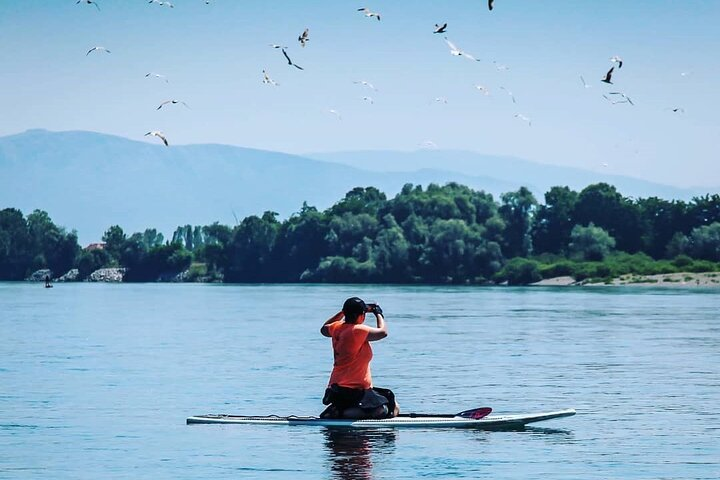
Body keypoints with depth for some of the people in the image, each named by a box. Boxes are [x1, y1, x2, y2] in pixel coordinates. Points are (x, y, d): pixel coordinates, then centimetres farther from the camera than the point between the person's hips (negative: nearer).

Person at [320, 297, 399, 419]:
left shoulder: (337, 328, 7)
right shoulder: (358, 331, -17)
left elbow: (324, 329, 31)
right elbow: (383, 332, -10)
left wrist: (344, 312, 32)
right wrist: (379, 313, 9)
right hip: (353, 390, -10)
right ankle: (341, 413, -19)